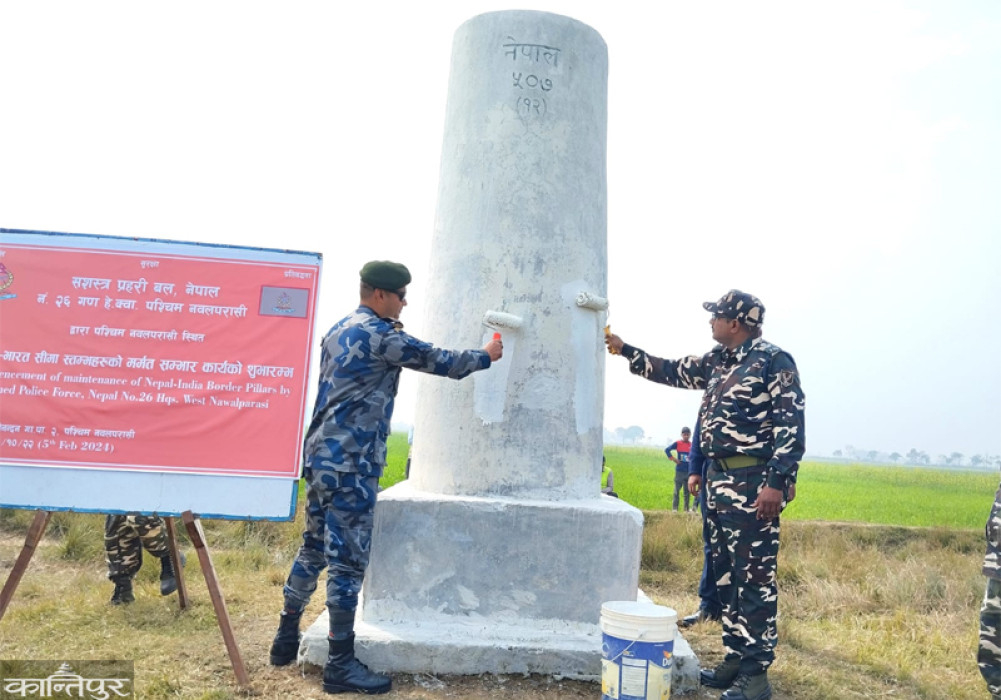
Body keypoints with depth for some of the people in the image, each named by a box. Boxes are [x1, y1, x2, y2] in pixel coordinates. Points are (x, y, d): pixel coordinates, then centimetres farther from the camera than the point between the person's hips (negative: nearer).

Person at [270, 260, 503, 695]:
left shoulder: (339, 329, 14)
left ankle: (287, 638, 31)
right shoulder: (379, 334, -12)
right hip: (350, 463, -9)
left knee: (314, 548, 19)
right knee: (349, 561, -3)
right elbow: (438, 361, -7)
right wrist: (486, 355, 7)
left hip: (319, 455, 9)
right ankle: (340, 664, 5)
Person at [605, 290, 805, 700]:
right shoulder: (717, 361, 15)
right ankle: (735, 659, 23)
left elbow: (791, 425, -15)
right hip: (719, 481, 9)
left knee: (754, 578, -4)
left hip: (752, 483, -8)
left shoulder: (774, 361, -9)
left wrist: (777, 483, -22)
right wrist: (624, 350, 27)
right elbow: (671, 372, 27)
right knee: (726, 574, 12)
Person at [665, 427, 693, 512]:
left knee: (687, 490, 9)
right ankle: (674, 508, 6)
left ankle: (687, 508, 17)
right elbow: (667, 449, -7)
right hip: (680, 471, -3)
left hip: (689, 471, 3)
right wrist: (673, 459, -11)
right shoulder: (677, 443, -5)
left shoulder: (692, 445, 4)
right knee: (677, 490, 1)